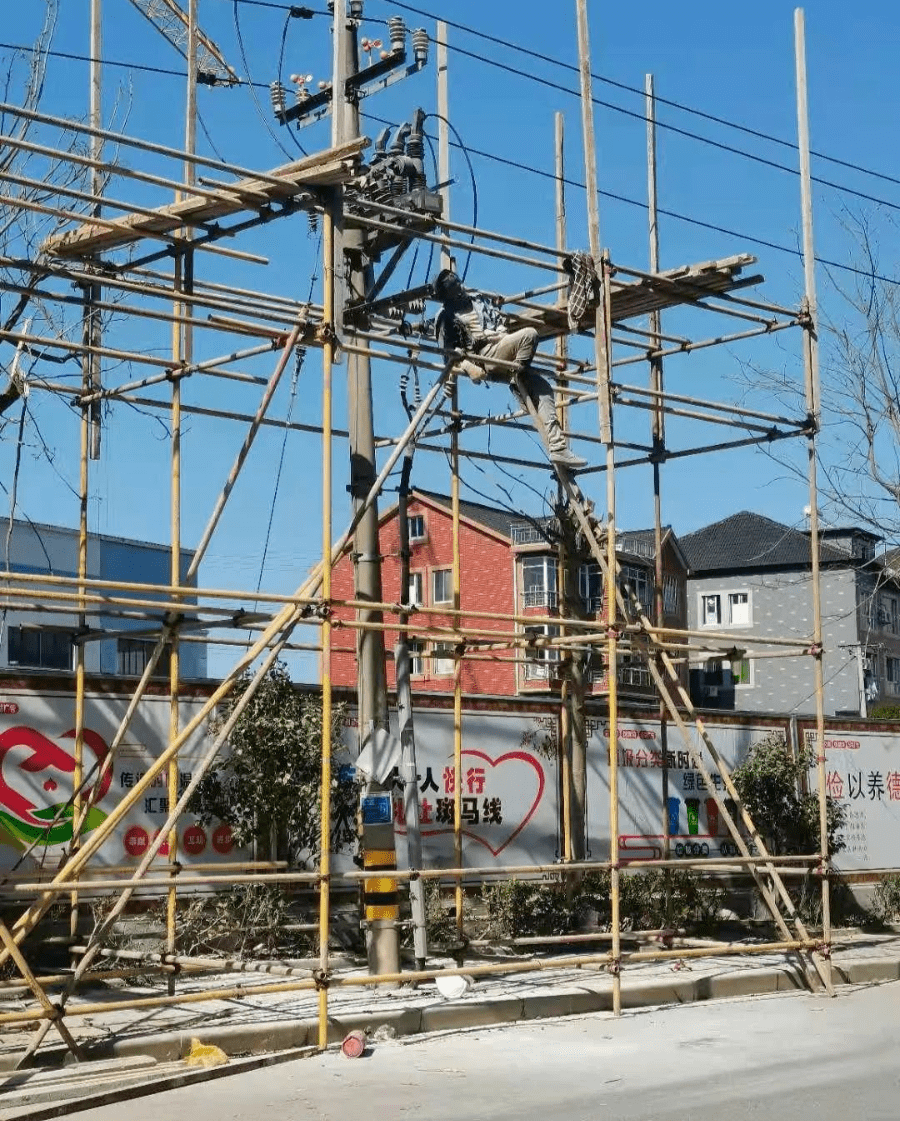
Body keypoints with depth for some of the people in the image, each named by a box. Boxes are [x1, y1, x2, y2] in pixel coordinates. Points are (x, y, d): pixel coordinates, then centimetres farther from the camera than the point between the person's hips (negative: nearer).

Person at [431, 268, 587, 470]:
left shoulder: (478, 299, 23)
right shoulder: (446, 315, 3)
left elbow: (497, 318, 28)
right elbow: (448, 350, -2)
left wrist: (501, 331, 5)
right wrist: (468, 367, -17)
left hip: (504, 360, 7)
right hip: (486, 357, -7)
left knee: (542, 387, -8)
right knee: (529, 334, -24)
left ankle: (558, 447, -13)